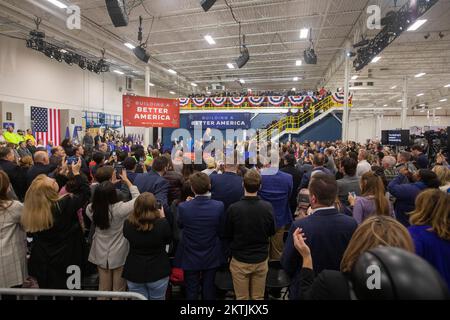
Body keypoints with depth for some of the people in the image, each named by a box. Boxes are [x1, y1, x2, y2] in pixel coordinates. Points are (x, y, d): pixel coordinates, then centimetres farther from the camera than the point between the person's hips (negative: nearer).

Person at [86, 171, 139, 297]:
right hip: (119, 255, -4)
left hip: (101, 255, 4)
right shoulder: (119, 208, -27)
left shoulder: (91, 209, -14)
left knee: (103, 289, 21)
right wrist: (127, 181, -3)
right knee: (118, 290, 14)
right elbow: (137, 198, -11)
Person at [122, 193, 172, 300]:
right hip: (158, 272, -1)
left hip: (134, 273, 2)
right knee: (158, 298, 21)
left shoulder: (128, 224, -16)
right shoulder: (162, 223, -23)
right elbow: (168, 240, -3)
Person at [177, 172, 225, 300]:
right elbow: (221, 232, -7)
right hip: (211, 257, 1)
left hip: (190, 258, -1)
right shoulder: (219, 206, -21)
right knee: (209, 291, 21)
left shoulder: (183, 207, -24)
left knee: (191, 292, 19)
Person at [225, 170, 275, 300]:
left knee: (242, 297, 15)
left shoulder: (233, 208, -21)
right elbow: (272, 232, 2)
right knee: (258, 297, 19)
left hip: (240, 260, -2)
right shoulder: (268, 207, -15)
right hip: (261, 260, 2)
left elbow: (227, 235, -4)